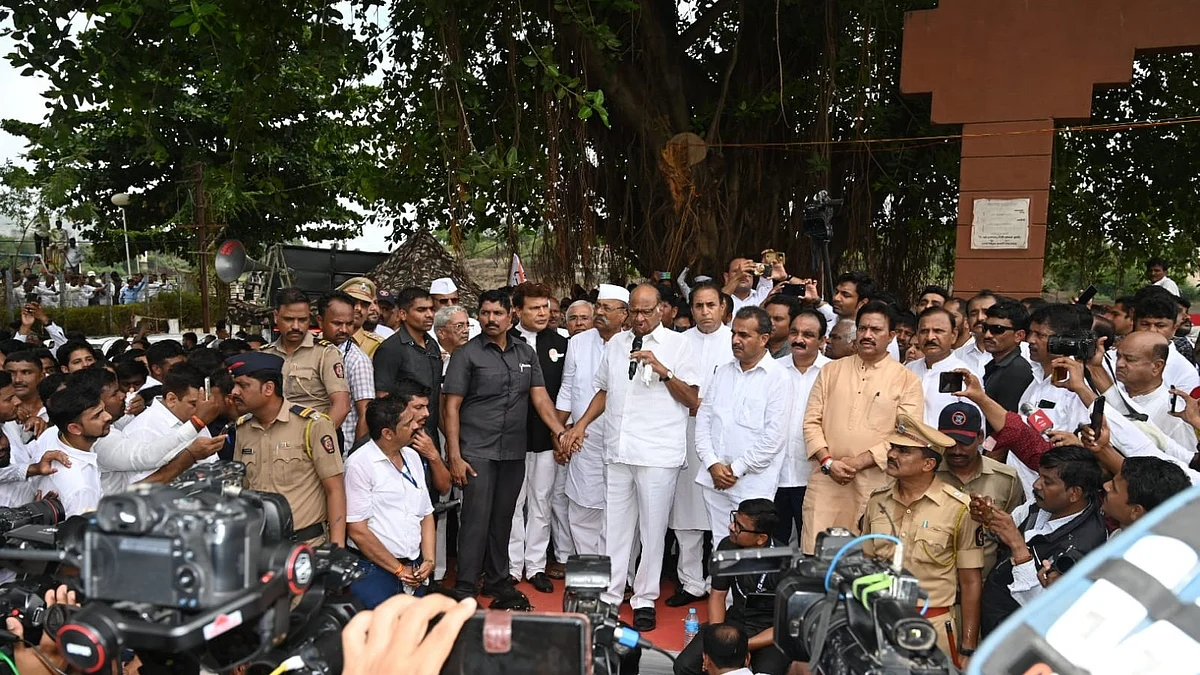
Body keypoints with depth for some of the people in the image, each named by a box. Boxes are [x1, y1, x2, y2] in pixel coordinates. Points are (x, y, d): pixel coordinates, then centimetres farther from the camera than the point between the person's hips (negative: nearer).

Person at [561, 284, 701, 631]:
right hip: (618, 450, 4)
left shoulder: (678, 344, 0)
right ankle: (609, 596, 21)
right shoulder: (616, 343, 14)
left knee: (652, 528, 4)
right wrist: (582, 423, 13)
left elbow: (693, 399, -4)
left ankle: (645, 600, 17)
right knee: (615, 526, 10)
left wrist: (662, 370, -15)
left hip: (658, 453, -4)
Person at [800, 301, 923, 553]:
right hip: (826, 479, 2)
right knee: (816, 556, 1)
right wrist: (828, 461, -7)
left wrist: (858, 462, -12)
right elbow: (812, 421, 8)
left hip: (875, 483, -2)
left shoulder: (907, 380, 3)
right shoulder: (831, 371, 12)